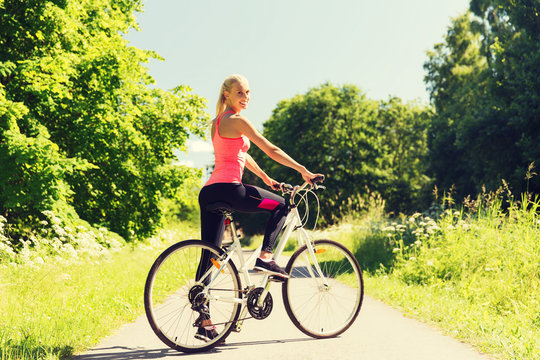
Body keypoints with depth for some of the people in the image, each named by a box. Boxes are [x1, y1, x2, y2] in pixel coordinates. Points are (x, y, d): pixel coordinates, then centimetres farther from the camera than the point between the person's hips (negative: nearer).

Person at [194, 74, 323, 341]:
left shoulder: (218, 122, 24)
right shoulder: (237, 121, -5)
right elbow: (271, 150, -7)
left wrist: (265, 178, 37)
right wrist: (303, 171, -2)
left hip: (208, 192, 9)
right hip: (227, 188, -9)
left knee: (209, 255, 6)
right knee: (280, 205, 13)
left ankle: (205, 323, 5)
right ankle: (265, 257, -1)